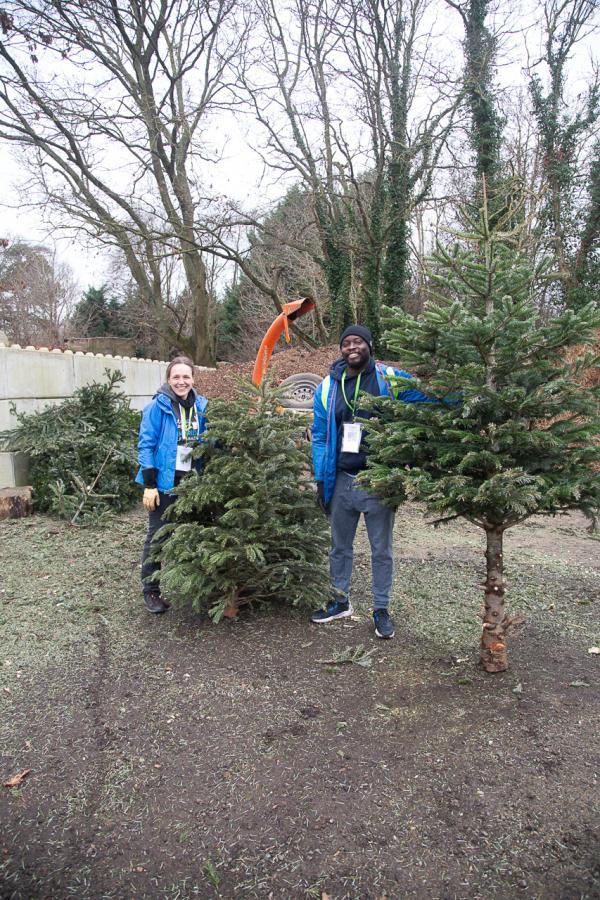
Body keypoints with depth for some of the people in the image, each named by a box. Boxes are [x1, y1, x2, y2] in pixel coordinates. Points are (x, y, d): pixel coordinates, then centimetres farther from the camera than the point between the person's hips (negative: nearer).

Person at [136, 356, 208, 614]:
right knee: (158, 535, 2)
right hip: (164, 481, -5)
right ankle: (150, 591, 14)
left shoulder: (201, 405, 5)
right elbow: (146, 445, -11)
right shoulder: (158, 406, -10)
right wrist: (149, 484, -16)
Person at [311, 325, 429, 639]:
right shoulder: (328, 387, 3)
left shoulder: (390, 379, -4)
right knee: (340, 546, 17)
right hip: (342, 480, 3)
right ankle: (340, 602, 35)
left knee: (381, 550, 10)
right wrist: (321, 480, 1)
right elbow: (320, 437, 5)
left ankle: (381, 610, 25)